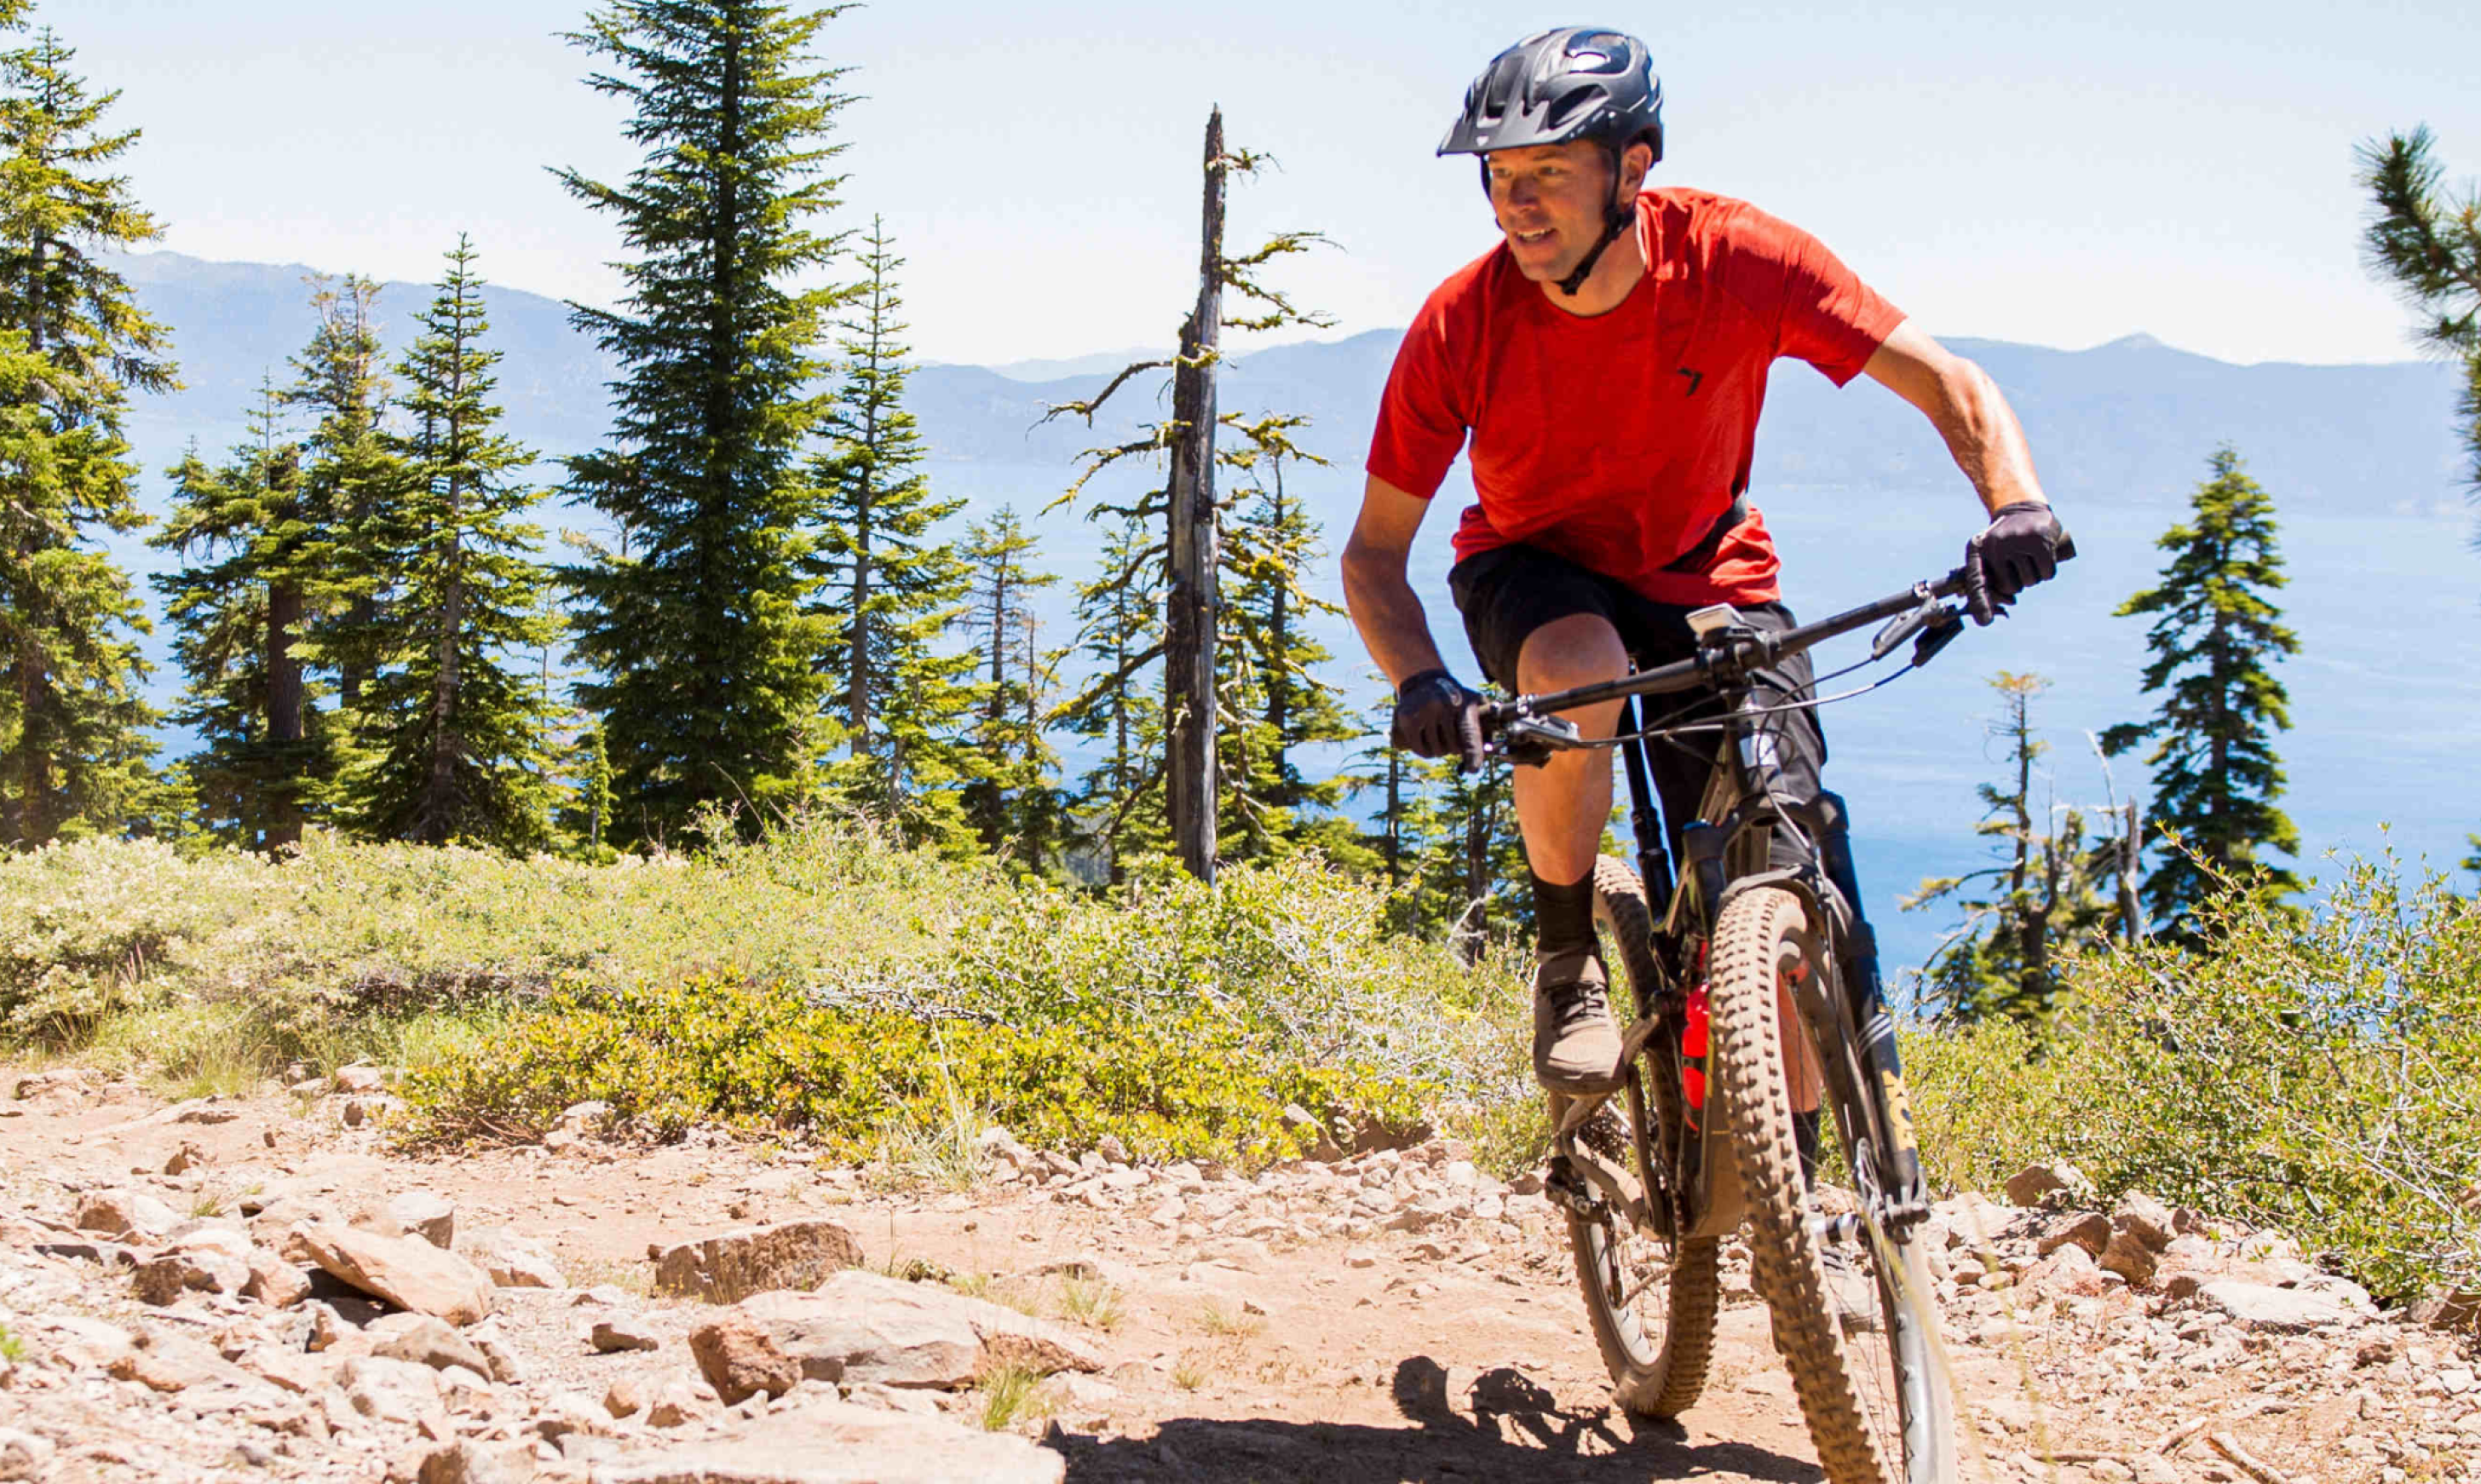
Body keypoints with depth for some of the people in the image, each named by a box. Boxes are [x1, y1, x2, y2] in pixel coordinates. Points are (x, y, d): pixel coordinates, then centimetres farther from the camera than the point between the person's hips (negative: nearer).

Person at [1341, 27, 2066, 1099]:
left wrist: (2016, 504, -40)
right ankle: (1568, 967, -14)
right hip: (1532, 572, -1)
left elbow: (1948, 385, -20)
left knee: (1786, 839, -15)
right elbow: (1375, 550, -17)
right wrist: (1419, 681, -36)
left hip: (1705, 575, 1)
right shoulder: (1461, 325, -24)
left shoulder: (1735, 259, -25)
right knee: (1578, 667, -38)